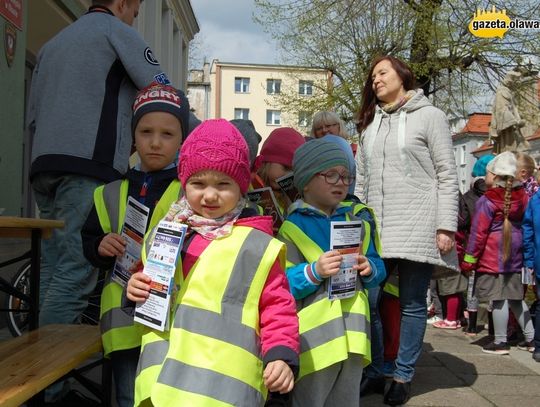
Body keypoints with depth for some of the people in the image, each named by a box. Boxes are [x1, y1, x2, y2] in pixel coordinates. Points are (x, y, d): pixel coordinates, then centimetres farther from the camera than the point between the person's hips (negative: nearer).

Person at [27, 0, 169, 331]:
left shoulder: (52, 44, 28)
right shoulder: (116, 30, 6)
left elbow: (33, 118, 24)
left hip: (43, 166, 8)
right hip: (90, 167, -8)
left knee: (52, 272, 9)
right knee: (75, 273, -10)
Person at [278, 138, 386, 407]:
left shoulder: (357, 218, 9)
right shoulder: (292, 225, -8)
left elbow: (380, 269, 12)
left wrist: (369, 269, -9)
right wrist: (314, 271, -27)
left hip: (353, 333, 5)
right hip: (314, 337, -5)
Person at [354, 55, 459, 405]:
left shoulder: (429, 115, 3)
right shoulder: (369, 124, 17)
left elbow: (447, 176, -2)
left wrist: (446, 226, -10)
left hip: (417, 227, -4)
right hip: (375, 229, 5)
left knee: (412, 304, 2)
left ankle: (404, 376, 13)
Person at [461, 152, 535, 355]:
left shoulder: (487, 201, -12)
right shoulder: (522, 197, 7)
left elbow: (478, 233, -13)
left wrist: (469, 260, -7)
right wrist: (525, 254, 21)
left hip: (493, 256, -7)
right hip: (515, 254, 7)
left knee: (498, 298, -2)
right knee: (515, 297, 17)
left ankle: (500, 342, 4)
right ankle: (531, 337, 21)